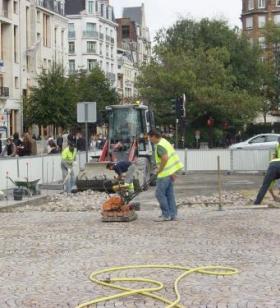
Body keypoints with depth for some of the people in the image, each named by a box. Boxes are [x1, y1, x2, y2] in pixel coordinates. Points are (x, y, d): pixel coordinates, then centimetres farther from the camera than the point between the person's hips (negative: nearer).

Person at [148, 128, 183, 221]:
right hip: (170, 172, 10)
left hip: (165, 173, -10)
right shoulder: (164, 141, 15)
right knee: (169, 194, 12)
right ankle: (172, 214, 15)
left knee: (159, 193, -4)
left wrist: (159, 170, -17)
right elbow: (170, 157, 20)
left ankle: (166, 215, -1)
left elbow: (165, 158, -29)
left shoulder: (159, 146, -16)